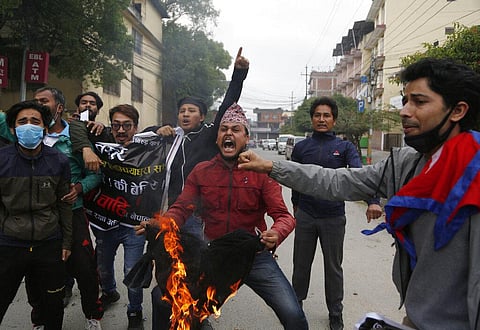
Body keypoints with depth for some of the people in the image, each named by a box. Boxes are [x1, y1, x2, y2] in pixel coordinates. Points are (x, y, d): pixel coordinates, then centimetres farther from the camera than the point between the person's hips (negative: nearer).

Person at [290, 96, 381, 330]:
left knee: (333, 267, 12)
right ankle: (296, 303, 36)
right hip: (305, 216, 1)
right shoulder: (301, 147, 2)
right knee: (301, 264, 14)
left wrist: (372, 201, -33)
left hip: (334, 217, -1)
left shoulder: (345, 147, -2)